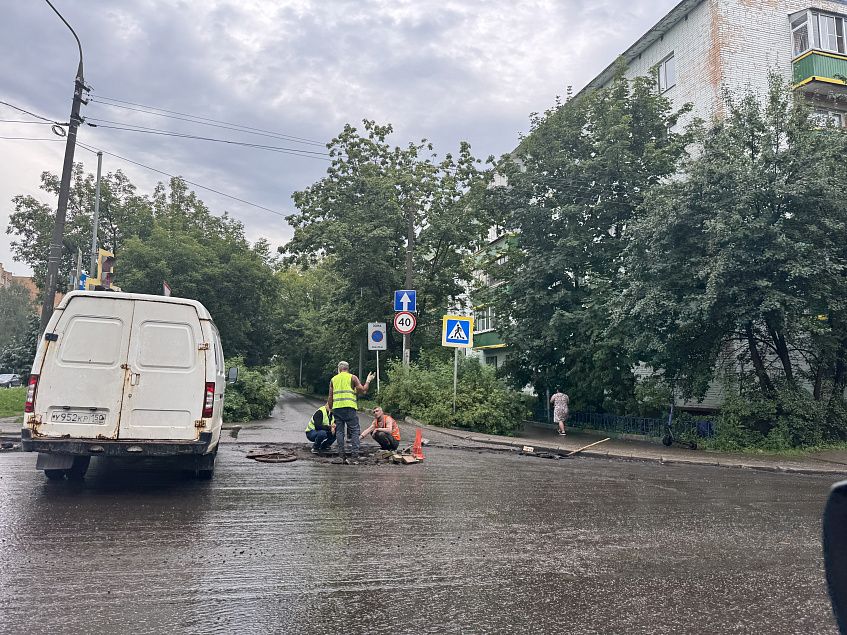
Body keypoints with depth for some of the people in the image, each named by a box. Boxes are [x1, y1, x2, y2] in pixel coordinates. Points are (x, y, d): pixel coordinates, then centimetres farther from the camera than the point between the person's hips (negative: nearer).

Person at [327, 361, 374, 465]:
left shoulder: (333, 379, 17)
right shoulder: (352, 377, 6)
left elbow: (330, 397, 14)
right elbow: (362, 391, 2)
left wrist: (330, 409, 21)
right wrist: (368, 381, 17)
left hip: (337, 408, 4)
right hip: (349, 407, -3)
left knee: (339, 431, 8)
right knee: (354, 431, -1)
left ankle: (342, 456, 4)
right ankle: (354, 457, -9)